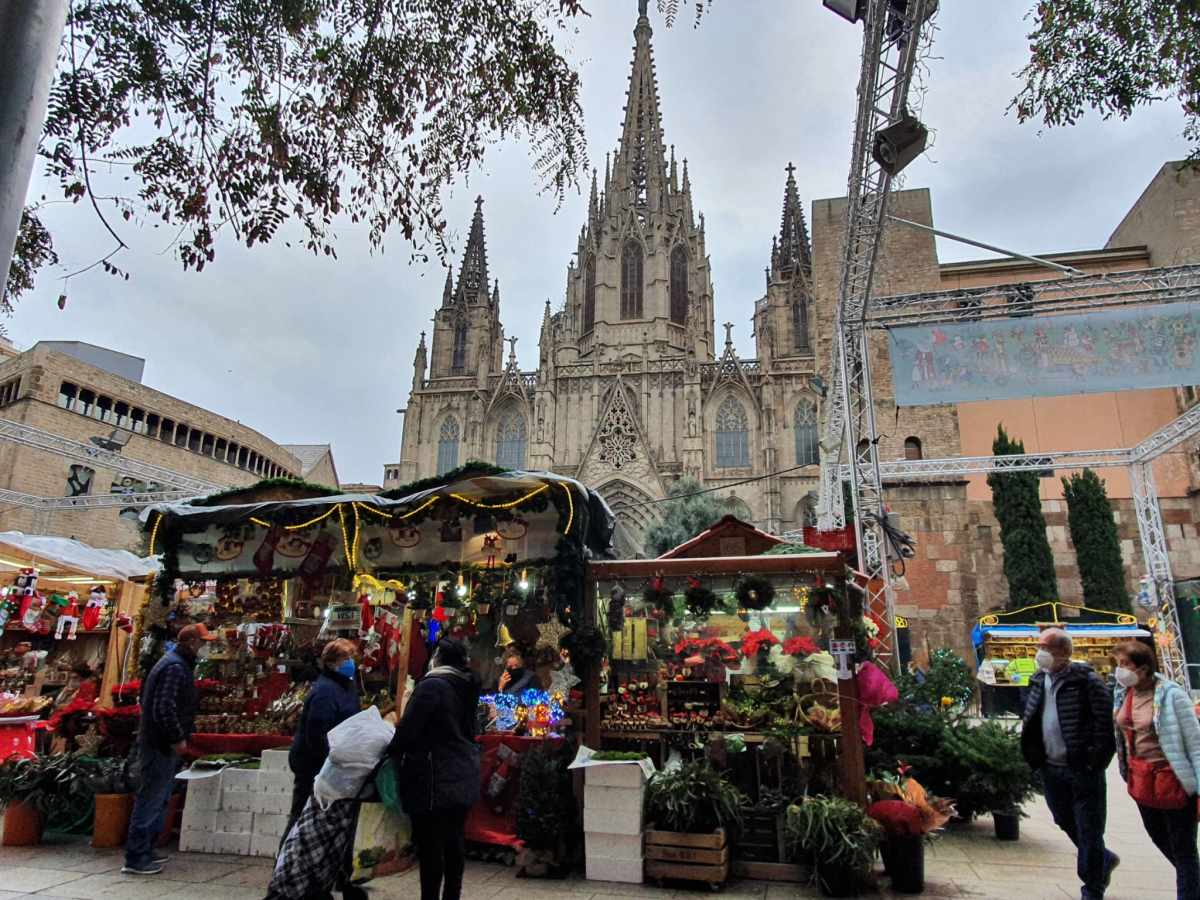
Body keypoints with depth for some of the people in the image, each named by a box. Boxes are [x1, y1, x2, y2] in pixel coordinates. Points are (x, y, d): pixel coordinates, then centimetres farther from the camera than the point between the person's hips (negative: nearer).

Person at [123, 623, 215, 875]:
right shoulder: (175, 667, -19)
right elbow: (164, 709, -26)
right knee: (151, 800, -4)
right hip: (161, 744, -11)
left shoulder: (174, 662, 14)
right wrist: (178, 738, -18)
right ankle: (136, 859, 3)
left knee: (157, 801, 18)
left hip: (159, 743, 11)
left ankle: (144, 852, 26)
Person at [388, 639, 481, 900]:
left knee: (430, 845, 1)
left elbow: (408, 728, -18)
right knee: (454, 841, 15)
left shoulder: (431, 685, -17)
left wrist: (391, 753, -1)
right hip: (461, 774, 8)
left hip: (436, 777, -8)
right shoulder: (466, 687, 8)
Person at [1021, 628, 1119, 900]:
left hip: (1082, 769, -7)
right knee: (1066, 822, 19)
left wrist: (1095, 761, -17)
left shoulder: (1086, 681, -13)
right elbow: (1030, 723, 15)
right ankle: (1104, 859, 43)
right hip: (1051, 769, 7)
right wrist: (1033, 756, 9)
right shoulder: (1038, 681, 7)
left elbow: (1104, 723, -15)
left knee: (1088, 829, 4)